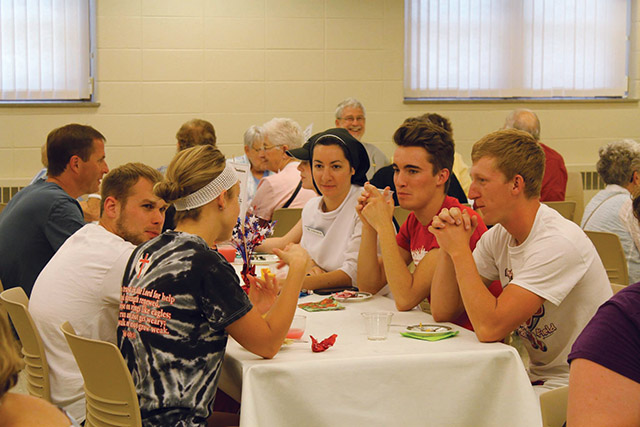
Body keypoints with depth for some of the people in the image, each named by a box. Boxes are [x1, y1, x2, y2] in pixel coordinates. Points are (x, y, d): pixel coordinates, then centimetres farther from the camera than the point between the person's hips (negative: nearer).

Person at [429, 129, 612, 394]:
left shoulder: (558, 243, -23)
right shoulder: (498, 236, 3)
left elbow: (489, 327, -28)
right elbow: (443, 313, 4)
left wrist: (460, 251, -20)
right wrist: (448, 247, -9)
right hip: (537, 376, 7)